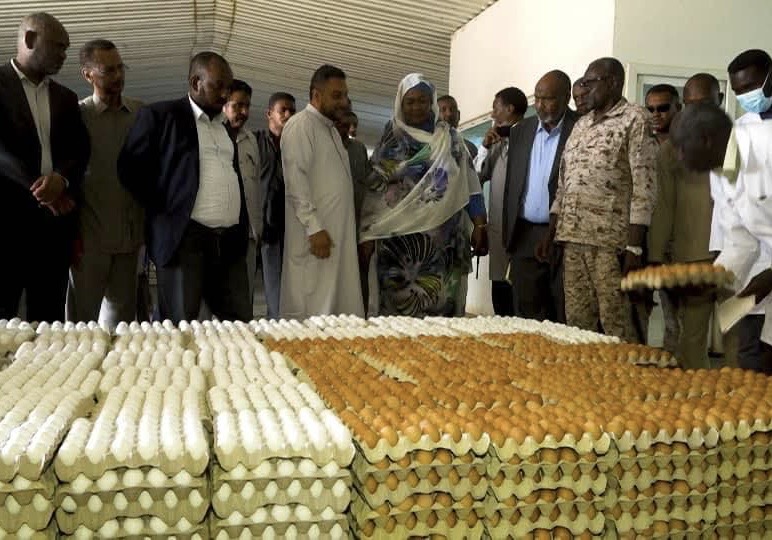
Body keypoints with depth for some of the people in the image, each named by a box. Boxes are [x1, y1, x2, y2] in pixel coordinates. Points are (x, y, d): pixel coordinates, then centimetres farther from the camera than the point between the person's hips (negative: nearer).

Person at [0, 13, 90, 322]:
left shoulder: (66, 98, 18)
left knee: (49, 319, 6)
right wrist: (38, 186, -19)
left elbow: (80, 151, 8)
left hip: (55, 220, 5)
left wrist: (61, 179, -13)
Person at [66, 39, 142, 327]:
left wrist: (146, 227, 5)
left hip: (130, 235, 3)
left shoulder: (140, 112, 5)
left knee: (123, 312, 11)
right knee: (82, 316, 5)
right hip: (91, 236, -3)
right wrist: (72, 237, -6)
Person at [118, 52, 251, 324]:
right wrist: (161, 210, -3)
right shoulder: (160, 115, 1)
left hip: (231, 241, 6)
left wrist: (243, 227, 13)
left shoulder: (225, 125, 20)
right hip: (184, 238, -5)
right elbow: (130, 168, -1)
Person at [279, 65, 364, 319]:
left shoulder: (331, 129, 22)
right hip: (316, 234, -9)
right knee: (313, 310, -6)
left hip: (340, 235, 9)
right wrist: (314, 227, -21)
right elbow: (296, 179, -15)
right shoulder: (301, 125, -6)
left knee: (342, 308, 8)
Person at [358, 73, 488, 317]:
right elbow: (374, 187, 7)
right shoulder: (391, 140, 9)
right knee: (399, 303, -2)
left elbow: (468, 183, 6)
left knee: (440, 303, -2)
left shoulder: (450, 138, 10)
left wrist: (480, 225, -3)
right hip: (399, 236, 0)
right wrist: (368, 233, 0)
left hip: (441, 237, 0)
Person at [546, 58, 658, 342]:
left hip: (610, 240, -6)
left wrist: (634, 247, -15)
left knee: (617, 324, -3)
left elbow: (644, 186, -9)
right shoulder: (581, 124, 19)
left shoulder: (635, 119, -2)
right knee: (576, 322, 8)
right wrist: (551, 232, 11)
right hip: (572, 238, 6)